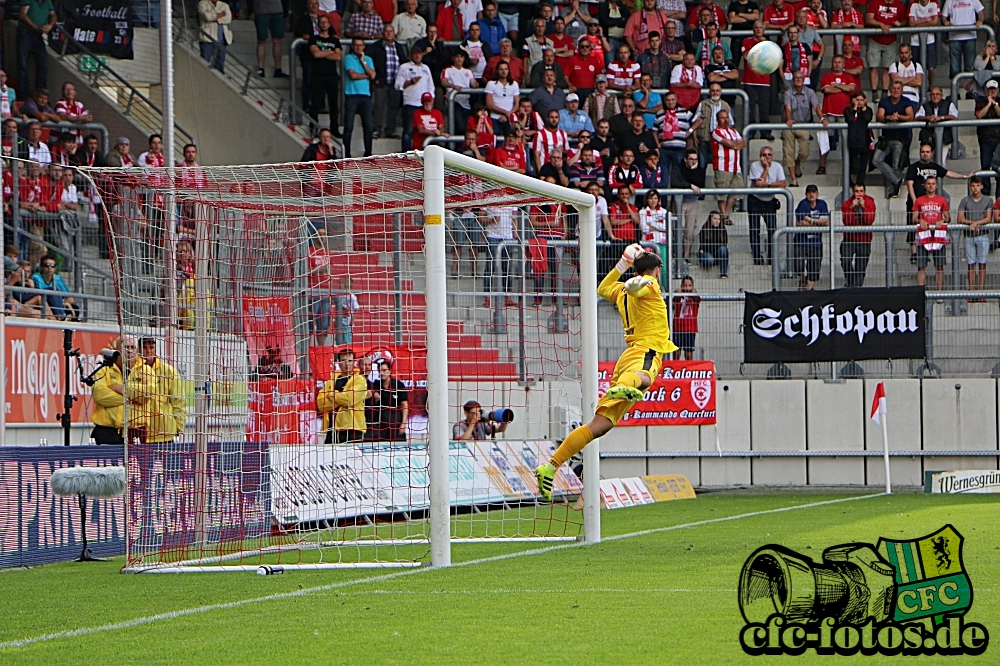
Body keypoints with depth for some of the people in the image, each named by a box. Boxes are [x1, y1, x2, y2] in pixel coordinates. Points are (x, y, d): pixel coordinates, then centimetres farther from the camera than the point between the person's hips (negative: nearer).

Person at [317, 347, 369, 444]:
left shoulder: (360, 380, 3)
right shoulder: (331, 381, 17)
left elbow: (351, 398, -14)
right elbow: (321, 403, 4)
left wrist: (332, 395, 0)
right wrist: (342, 399, -8)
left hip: (352, 429, -5)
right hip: (332, 430, 5)